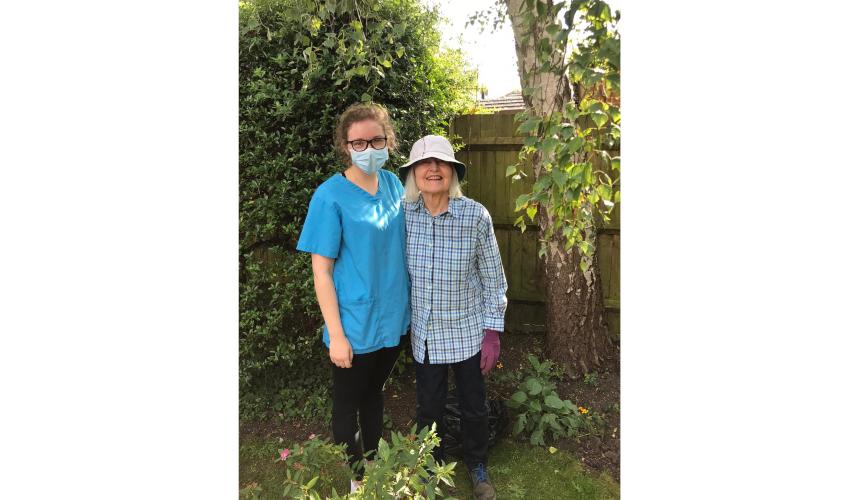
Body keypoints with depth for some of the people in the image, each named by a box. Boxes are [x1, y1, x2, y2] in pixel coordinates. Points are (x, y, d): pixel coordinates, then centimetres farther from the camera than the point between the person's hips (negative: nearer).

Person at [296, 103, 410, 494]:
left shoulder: (393, 183, -2)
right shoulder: (330, 196, -18)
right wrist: (336, 334, -16)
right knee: (348, 404, 15)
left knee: (374, 393, 25)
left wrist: (411, 304, 11)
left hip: (392, 318, 5)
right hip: (355, 326, -5)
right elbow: (322, 270, -16)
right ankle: (356, 479, 38)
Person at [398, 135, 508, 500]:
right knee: (429, 407, 17)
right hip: (424, 333, 2)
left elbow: (493, 278, -7)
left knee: (474, 406, 16)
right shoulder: (404, 214, -9)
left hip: (467, 332, -1)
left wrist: (492, 332, -6)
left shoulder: (476, 216, -15)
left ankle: (477, 467, 43)